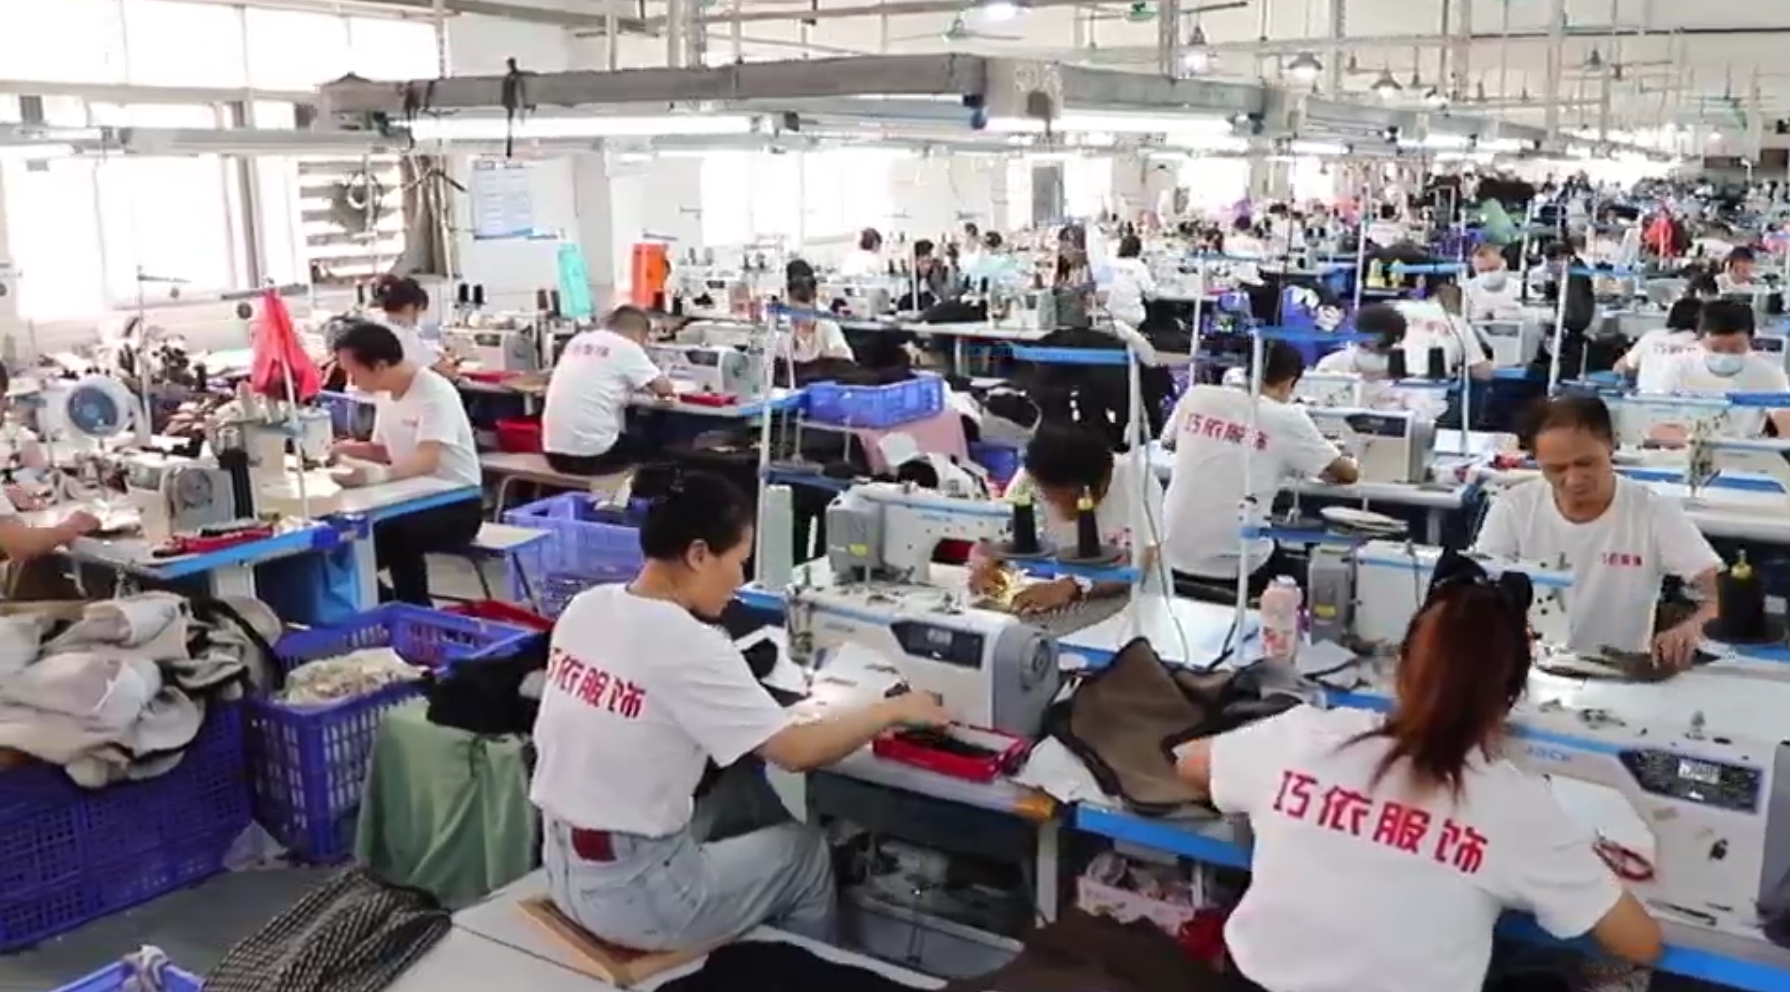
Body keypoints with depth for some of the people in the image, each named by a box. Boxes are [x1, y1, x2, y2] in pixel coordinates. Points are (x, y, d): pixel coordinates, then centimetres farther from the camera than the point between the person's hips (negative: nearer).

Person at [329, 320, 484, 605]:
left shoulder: (435, 393, -21)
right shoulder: (384, 393, 5)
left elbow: (427, 461, -33)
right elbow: (385, 450, 19)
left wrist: (379, 475, -51)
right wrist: (350, 449, -1)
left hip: (457, 506, -9)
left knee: (392, 536, -30)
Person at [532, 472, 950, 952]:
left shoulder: (585, 607, -2)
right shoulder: (688, 647, -23)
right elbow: (797, 751, -18)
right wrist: (892, 710, -4)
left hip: (562, 867, 7)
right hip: (632, 896, -7)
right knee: (805, 850, 14)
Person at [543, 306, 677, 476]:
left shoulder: (577, 341, 15)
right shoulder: (627, 348, -3)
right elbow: (664, 388, -5)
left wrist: (632, 386, 36)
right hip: (592, 455, -6)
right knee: (652, 445, 22)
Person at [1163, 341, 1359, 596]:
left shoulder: (1195, 396, 2)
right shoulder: (1288, 419, -6)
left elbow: (1168, 442, 22)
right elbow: (1348, 474, 3)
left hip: (1174, 557, 4)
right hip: (1235, 567, -3)